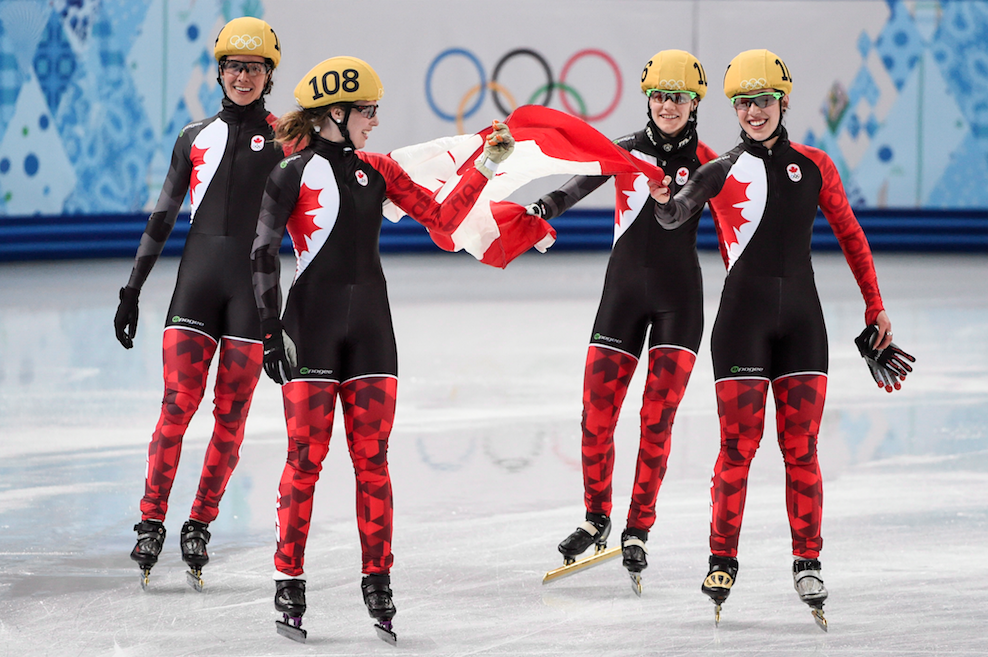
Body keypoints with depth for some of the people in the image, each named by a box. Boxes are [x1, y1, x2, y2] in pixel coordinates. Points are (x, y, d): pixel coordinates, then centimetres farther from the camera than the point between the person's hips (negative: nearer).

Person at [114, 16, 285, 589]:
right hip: (197, 278, 1)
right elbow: (162, 220, 14)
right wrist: (133, 289, 10)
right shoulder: (196, 138, 12)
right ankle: (152, 521, -5)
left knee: (232, 413, -2)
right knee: (177, 403, -10)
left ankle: (200, 526, 8)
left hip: (253, 284, -1)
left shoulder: (283, 138, 5)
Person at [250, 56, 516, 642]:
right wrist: (271, 331, -11)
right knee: (307, 458, -4)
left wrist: (486, 166, 2)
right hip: (312, 327, -4)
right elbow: (264, 255, -7)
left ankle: (378, 580, 12)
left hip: (370, 329, 4)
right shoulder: (294, 175, -5)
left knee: (372, 459, 4)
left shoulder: (377, 171, 11)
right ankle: (290, 583, 3)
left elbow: (441, 217, 9)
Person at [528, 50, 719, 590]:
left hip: (679, 301, -1)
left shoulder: (707, 162, 0)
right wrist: (545, 208, -33)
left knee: (656, 422, -5)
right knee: (597, 416, 1)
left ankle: (638, 534, 5)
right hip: (623, 292, 1)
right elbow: (580, 183, -15)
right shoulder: (625, 151, 1)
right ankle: (596, 519, 21)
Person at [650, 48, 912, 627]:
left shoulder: (813, 166, 9)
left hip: (801, 317, 2)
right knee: (739, 444, -5)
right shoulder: (721, 171, 5)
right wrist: (666, 201, -31)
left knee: (801, 447, 0)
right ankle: (723, 560, 7)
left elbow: (851, 236, 15)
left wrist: (876, 307, 14)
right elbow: (675, 215, -6)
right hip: (743, 316, -2)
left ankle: (808, 562, 8)